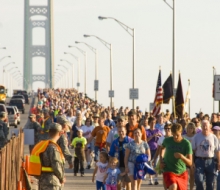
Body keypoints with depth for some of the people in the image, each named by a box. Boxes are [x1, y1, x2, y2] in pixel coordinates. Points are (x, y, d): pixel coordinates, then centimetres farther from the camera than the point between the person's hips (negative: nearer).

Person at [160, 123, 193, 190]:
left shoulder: (186, 143, -10)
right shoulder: (167, 140, -6)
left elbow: (190, 163, -13)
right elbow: (162, 148, 20)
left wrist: (181, 156, -31)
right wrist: (161, 160, 5)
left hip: (182, 173, 2)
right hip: (169, 171, -2)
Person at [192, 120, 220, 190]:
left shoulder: (213, 137, 2)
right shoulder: (196, 137, 1)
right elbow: (193, 150, 0)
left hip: (210, 161, 1)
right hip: (199, 160, -1)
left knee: (210, 183, 6)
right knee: (199, 181, -13)